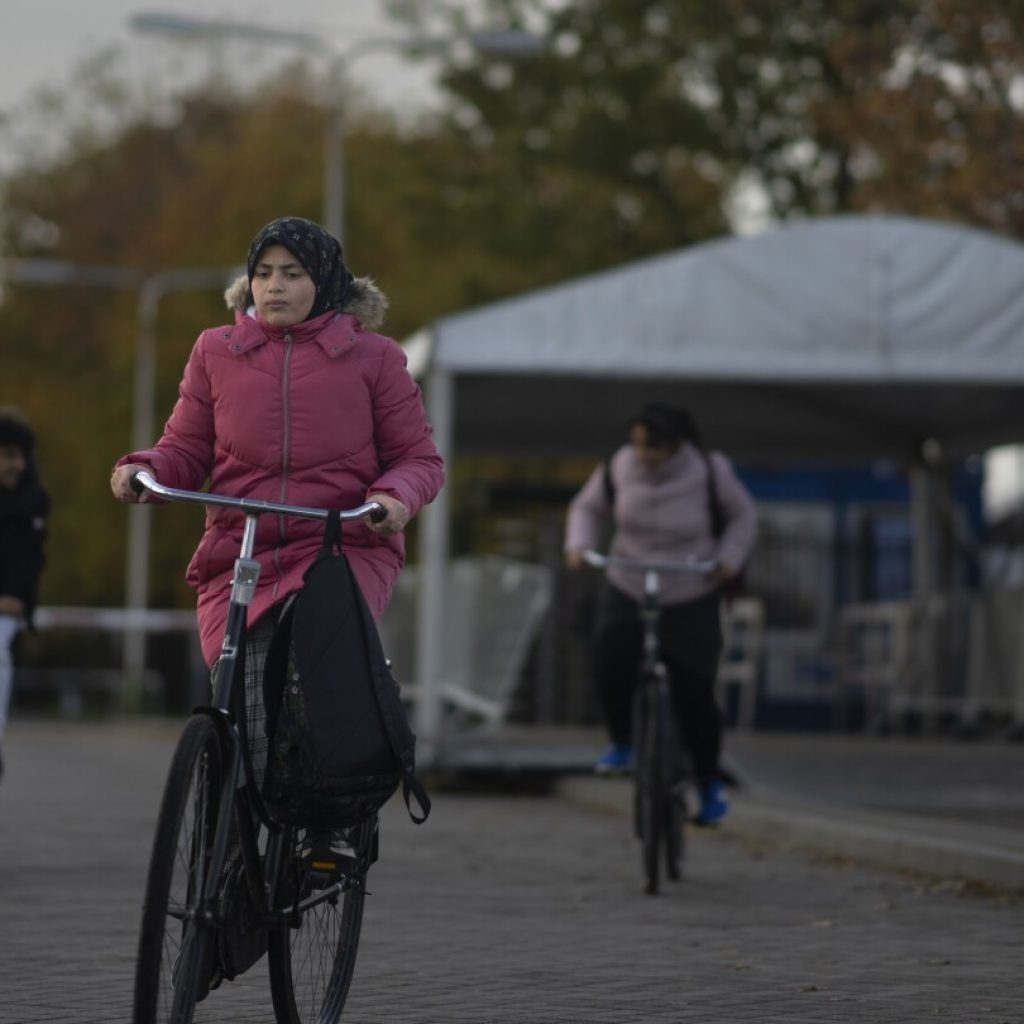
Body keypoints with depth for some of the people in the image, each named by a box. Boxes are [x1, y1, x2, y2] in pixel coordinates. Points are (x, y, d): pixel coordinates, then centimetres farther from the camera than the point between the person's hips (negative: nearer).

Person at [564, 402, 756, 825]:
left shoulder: (708, 472, -13)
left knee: (695, 696, -3)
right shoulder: (618, 468, -9)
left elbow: (742, 515, 4)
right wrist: (578, 544, -7)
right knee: (610, 663, -26)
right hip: (627, 593, 1)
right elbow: (588, 507, 11)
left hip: (691, 601, -1)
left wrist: (730, 558, -11)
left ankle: (710, 785, 20)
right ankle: (621, 745, 0)